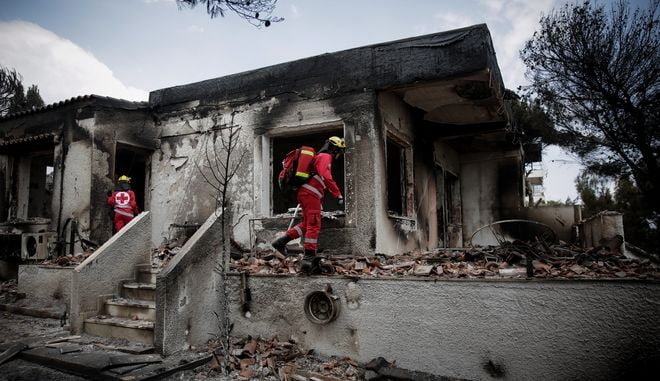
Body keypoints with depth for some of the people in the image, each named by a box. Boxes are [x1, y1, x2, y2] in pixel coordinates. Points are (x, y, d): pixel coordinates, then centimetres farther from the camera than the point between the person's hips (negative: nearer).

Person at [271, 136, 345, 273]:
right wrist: (338, 194, -22)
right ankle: (308, 258, -9)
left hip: (305, 193, 10)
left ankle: (282, 241, 8)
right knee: (314, 226, -8)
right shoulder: (325, 157, -5)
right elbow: (326, 177, -21)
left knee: (306, 223, 14)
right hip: (311, 194, -10)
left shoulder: (320, 157, 27)